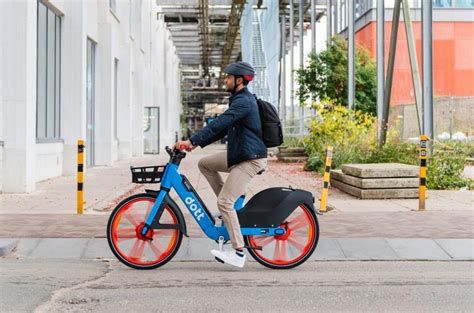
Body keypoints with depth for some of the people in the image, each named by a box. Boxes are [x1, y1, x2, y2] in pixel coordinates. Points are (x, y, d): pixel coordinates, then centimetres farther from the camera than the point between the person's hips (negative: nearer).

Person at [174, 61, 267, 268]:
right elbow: (223, 128, 18)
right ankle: (233, 203, 14)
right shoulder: (240, 100, 16)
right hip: (238, 155, 10)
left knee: (224, 203, -14)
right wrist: (197, 144, 11)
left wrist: (192, 140, -29)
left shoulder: (243, 102, -18)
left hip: (250, 159, -10)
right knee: (204, 163, 13)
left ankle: (239, 253, -9)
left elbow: (218, 124, -27)